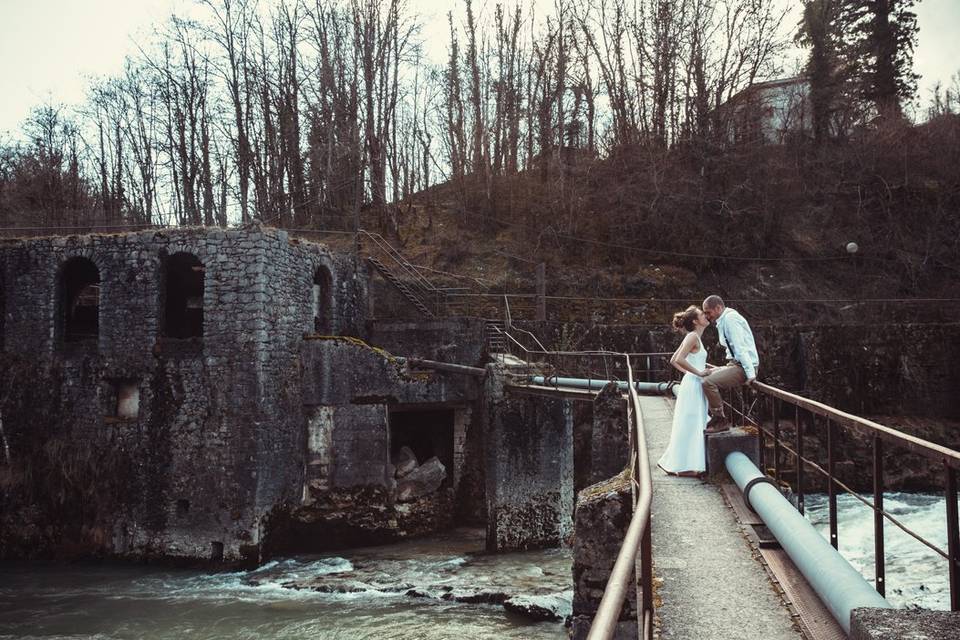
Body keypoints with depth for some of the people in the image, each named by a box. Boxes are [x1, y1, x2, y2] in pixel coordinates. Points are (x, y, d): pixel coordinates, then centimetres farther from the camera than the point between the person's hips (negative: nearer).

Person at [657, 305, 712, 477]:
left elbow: (673, 361, 19)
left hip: (695, 386, 10)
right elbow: (679, 359, -25)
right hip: (693, 385, -10)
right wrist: (698, 372, -19)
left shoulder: (693, 337, 15)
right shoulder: (693, 337, -13)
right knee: (689, 425, -4)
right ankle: (684, 465, 1)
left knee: (694, 426, 14)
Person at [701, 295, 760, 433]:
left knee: (708, 382, -22)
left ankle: (721, 421, -11)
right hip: (735, 364, 11)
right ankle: (716, 416, 16)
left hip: (743, 367, -11)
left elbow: (740, 348, -22)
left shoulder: (730, 319, -16)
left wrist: (750, 374, -25)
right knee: (707, 374, 17)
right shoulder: (723, 320, 15)